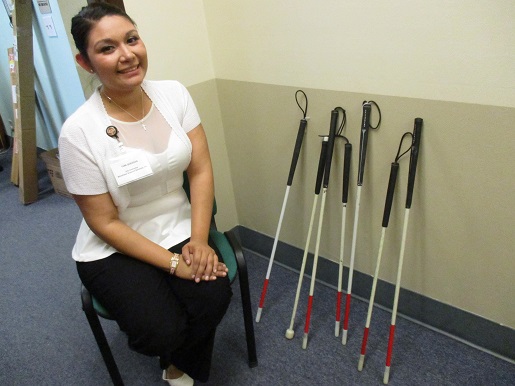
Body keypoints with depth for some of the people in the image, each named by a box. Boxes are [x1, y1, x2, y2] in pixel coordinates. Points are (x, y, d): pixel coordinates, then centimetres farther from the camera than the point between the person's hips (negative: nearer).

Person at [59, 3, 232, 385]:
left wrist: (199, 240, -15)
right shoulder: (79, 130, -19)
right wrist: (173, 263, -17)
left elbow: (201, 169, -6)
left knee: (214, 297, -19)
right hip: (114, 249, -3)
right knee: (162, 331, -22)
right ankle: (172, 351, 21)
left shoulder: (174, 93, -7)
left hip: (180, 230, 4)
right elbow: (104, 222, -14)